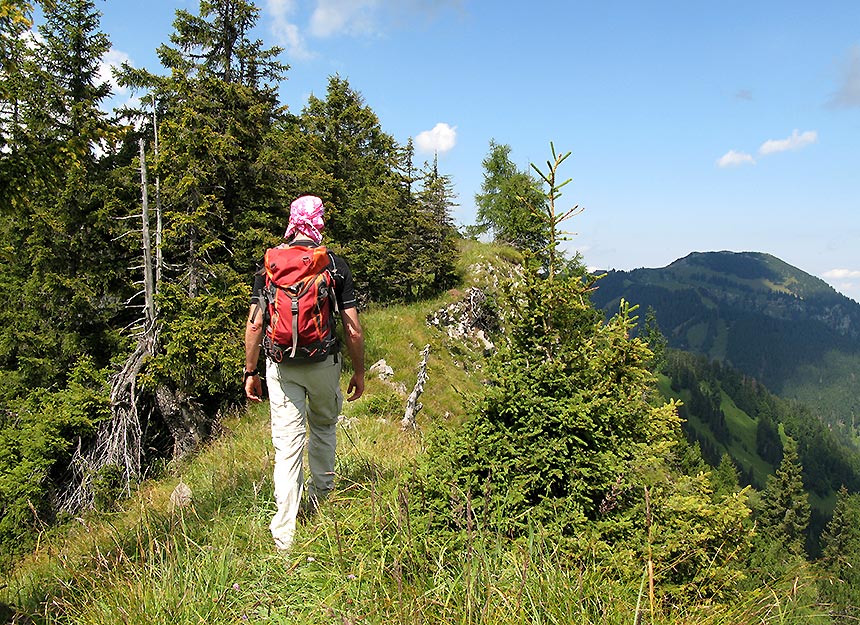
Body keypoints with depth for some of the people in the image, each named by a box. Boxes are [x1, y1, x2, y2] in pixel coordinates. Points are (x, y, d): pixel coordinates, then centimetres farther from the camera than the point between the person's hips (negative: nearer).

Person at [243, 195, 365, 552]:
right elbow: (352, 329, -4)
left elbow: (255, 325, 0)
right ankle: (322, 499, 38)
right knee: (324, 428, 23)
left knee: (287, 444, 3)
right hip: (324, 363, 0)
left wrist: (250, 371, 10)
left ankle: (284, 535, 4)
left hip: (280, 365, 1)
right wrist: (359, 372, 6)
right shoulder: (336, 265, -3)